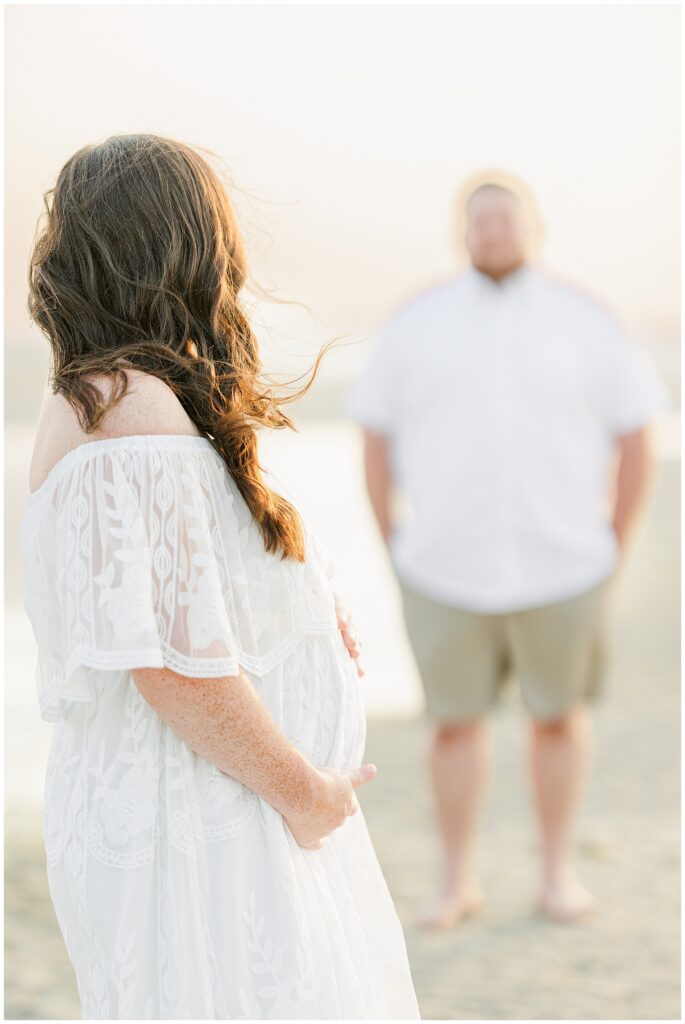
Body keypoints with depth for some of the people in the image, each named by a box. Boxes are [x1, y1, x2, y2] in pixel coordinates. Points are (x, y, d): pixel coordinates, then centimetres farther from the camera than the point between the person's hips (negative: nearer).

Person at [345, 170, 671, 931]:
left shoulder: (587, 323, 0)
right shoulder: (414, 324, 2)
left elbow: (634, 439, 5)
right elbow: (376, 439, 7)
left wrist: (611, 551, 3)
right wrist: (398, 551, 4)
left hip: (562, 570, 0)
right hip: (445, 574, 0)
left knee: (559, 717, 10)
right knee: (454, 723, 7)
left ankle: (558, 871, 27)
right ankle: (458, 879, 22)